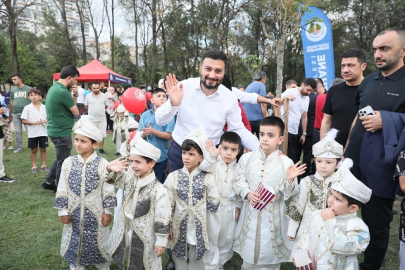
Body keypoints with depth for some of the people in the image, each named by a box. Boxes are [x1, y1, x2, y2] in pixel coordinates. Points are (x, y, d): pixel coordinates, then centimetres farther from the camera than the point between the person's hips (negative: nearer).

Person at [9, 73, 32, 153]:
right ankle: (19, 147, 17)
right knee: (18, 131, 9)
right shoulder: (13, 90, 12)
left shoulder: (28, 89, 0)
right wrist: (10, 114, 17)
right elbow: (11, 102, 17)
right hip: (15, 114, 4)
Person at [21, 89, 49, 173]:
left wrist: (47, 121, -13)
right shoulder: (27, 108, -4)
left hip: (43, 132, 2)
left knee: (43, 149, 10)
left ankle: (44, 165, 20)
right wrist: (34, 123, -18)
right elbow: (24, 121, -5)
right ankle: (34, 166, 18)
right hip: (32, 133, -1)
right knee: (34, 150, 8)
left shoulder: (44, 107, 2)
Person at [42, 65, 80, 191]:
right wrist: (74, 96, 3)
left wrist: (75, 95, -3)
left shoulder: (54, 87, 9)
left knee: (61, 159, 24)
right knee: (63, 162, 5)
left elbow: (69, 106, 14)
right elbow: (76, 112, -15)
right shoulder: (62, 92, -24)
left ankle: (48, 182, 33)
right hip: (61, 132, -10)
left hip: (57, 130, 10)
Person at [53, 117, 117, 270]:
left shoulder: (102, 164, -14)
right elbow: (62, 189, 0)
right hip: (74, 213, 2)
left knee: (98, 244, 14)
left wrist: (107, 212, -6)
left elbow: (108, 190, -8)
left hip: (96, 213, -2)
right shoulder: (68, 162, -6)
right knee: (74, 243, 18)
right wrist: (62, 211, 1)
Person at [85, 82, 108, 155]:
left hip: (102, 119, 1)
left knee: (102, 135, 6)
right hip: (92, 119, -1)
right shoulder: (88, 96, 0)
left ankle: (101, 149, 18)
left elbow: (106, 106, 11)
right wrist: (92, 111, 8)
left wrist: (100, 110, 8)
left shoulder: (103, 96, 2)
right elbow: (86, 106, 9)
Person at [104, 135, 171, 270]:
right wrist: (110, 169, -17)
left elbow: (162, 219, -18)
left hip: (144, 237, -6)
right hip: (123, 232, 6)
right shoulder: (128, 177, -8)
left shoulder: (158, 190, -24)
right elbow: (113, 179, 7)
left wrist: (161, 242, -13)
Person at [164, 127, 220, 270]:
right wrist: (168, 226, -1)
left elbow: (214, 204, -3)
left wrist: (200, 209, -1)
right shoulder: (173, 176, -6)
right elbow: (168, 204, -2)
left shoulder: (208, 178, -9)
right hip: (180, 227, 1)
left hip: (199, 228, -1)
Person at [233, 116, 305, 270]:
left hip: (273, 217, -2)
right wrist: (247, 193, -16)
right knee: (248, 256, 18)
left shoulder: (286, 163, -10)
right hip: (251, 215, 2)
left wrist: (290, 180, -27)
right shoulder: (246, 158, -4)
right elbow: (239, 181, 2)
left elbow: (289, 194, -9)